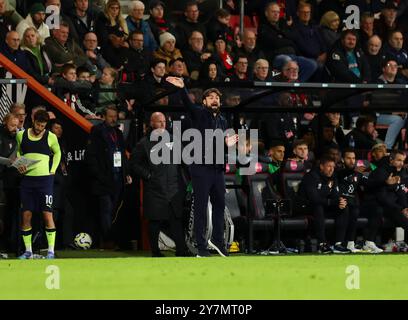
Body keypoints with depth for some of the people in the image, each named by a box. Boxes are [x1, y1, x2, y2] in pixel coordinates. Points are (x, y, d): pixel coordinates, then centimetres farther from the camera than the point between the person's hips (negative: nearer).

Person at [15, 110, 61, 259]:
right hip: (27, 179, 2)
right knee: (26, 215, 2)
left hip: (44, 179, -2)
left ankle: (51, 251, -4)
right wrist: (19, 166, 3)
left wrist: (53, 171, 7)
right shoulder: (21, 135, 6)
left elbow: (57, 153, 18)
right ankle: (28, 251, 10)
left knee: (48, 214, -7)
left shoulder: (51, 137, 2)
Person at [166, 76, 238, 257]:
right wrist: (182, 89, -41)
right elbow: (188, 104, -23)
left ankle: (217, 239, 27)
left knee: (220, 205, 11)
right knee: (201, 207, -3)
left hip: (217, 169, 6)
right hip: (201, 168, -6)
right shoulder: (199, 114, -1)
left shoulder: (222, 121, 18)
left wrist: (228, 144, 2)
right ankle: (201, 247, -1)